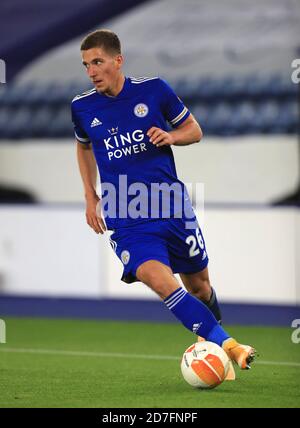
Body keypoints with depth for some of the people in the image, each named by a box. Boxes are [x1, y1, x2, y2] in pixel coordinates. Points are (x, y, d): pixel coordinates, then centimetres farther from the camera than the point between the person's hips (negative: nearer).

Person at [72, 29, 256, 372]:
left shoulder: (153, 90, -3)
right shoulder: (82, 108, 2)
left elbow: (194, 130, 9)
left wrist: (169, 136, -12)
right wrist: (90, 197, 16)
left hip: (173, 209, 1)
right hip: (125, 221, -1)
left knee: (199, 286, 13)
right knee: (158, 280, -26)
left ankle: (210, 333, 46)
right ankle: (227, 345, -27)